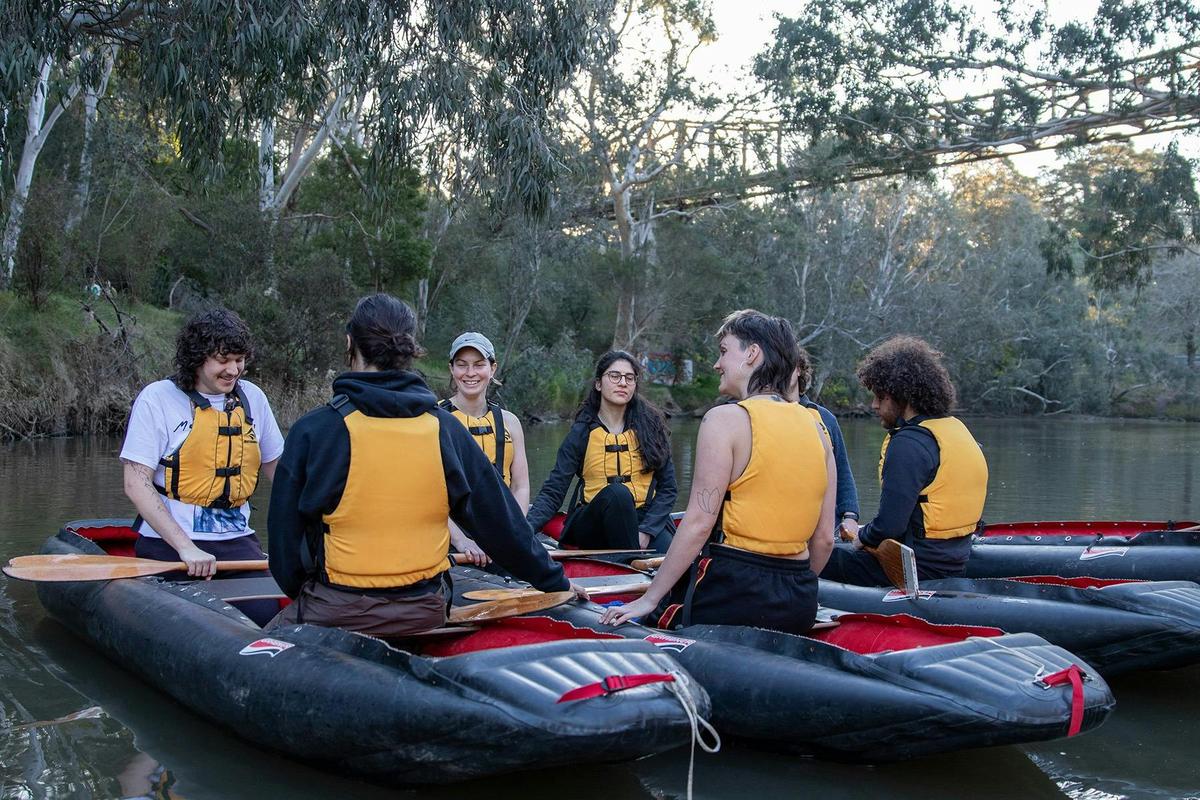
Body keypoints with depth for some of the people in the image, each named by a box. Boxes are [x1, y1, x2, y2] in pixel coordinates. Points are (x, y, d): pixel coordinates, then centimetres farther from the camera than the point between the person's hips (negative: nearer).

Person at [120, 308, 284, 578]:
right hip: (168, 543, -4)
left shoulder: (252, 398, 10)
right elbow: (136, 484, -11)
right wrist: (186, 547, -19)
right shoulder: (157, 398, -4)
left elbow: (276, 466, 23)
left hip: (236, 540, 4)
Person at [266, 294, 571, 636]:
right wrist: (555, 580, 18)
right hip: (425, 615, 3)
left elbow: (284, 531, 0)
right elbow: (500, 519, 5)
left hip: (335, 616, -3)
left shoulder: (312, 430, -10)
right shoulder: (445, 428, -2)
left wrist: (299, 591, 18)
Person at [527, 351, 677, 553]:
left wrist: (646, 531, -10)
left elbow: (667, 488, 6)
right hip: (592, 527, 0)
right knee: (616, 493, -35)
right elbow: (553, 492, -3)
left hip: (645, 518, 0)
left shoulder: (650, 425, 6)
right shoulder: (582, 432, 3)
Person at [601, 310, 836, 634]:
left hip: (732, 591, -6)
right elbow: (824, 539, 11)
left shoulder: (726, 419, -8)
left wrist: (649, 599, -7)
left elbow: (699, 523, -13)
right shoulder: (814, 427, 10)